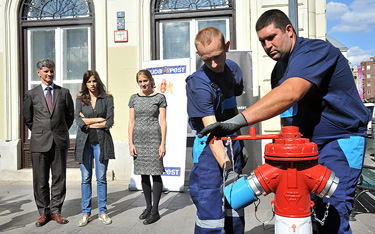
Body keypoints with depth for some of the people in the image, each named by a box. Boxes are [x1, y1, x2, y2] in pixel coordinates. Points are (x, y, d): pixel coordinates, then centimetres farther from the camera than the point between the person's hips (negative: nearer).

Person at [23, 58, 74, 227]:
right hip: (39, 143, 0)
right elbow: (27, 118, 14)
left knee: (59, 178, 5)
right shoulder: (31, 94, 6)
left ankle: (55, 211, 19)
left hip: (60, 141, 1)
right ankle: (44, 212, 19)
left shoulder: (64, 92, 6)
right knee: (40, 180, 5)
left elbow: (70, 115, 12)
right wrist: (39, 132, 12)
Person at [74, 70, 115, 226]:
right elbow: (78, 120, -5)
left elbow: (109, 122, -5)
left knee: (101, 178, 3)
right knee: (86, 179, 5)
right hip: (84, 142, 1)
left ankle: (103, 212, 16)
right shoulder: (80, 100, 10)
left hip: (101, 141, -1)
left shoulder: (107, 99, 5)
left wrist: (88, 123, -5)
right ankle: (86, 213, 16)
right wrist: (99, 119, -8)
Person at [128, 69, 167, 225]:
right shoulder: (134, 98, 10)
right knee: (144, 174, 11)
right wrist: (131, 143, 1)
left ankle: (155, 211, 9)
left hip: (154, 138, -4)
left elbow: (163, 121, -2)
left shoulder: (160, 98, 1)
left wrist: (163, 143, -9)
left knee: (155, 173, -2)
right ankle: (148, 206, 25)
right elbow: (131, 121, 8)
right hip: (138, 138, 4)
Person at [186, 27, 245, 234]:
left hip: (232, 143, 7)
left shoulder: (233, 69, 4)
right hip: (210, 148, -6)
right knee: (210, 211, -7)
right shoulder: (198, 84, -20)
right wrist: (226, 166, -37)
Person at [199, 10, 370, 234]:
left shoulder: (315, 51, -21)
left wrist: (239, 120, -48)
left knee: (333, 214, -11)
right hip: (307, 140, 8)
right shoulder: (280, 68, 8)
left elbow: (290, 94, -40)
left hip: (341, 139, -8)